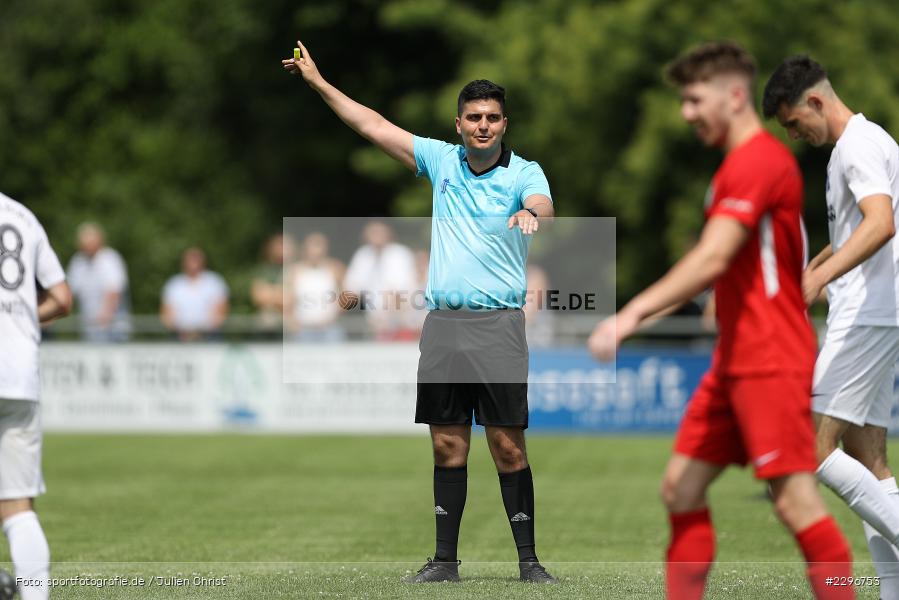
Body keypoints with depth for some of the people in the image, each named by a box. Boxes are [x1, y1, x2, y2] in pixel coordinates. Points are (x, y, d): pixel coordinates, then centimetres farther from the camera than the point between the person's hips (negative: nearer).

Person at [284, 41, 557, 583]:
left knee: (508, 446, -6)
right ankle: (445, 560, 10)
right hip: (442, 321, 4)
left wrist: (532, 213, -47)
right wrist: (319, 82, 17)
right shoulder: (441, 160, 12)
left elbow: (543, 207, -23)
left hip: (497, 323, -4)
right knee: (448, 445, 5)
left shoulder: (524, 173, -1)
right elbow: (375, 126, 17)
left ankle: (528, 559, -1)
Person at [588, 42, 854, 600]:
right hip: (737, 361, 11)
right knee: (682, 487, 8)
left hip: (771, 363, -11)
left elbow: (710, 261, -24)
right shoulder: (740, 163, 18)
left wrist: (632, 314, -26)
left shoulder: (757, 161, -14)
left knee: (796, 500, -12)